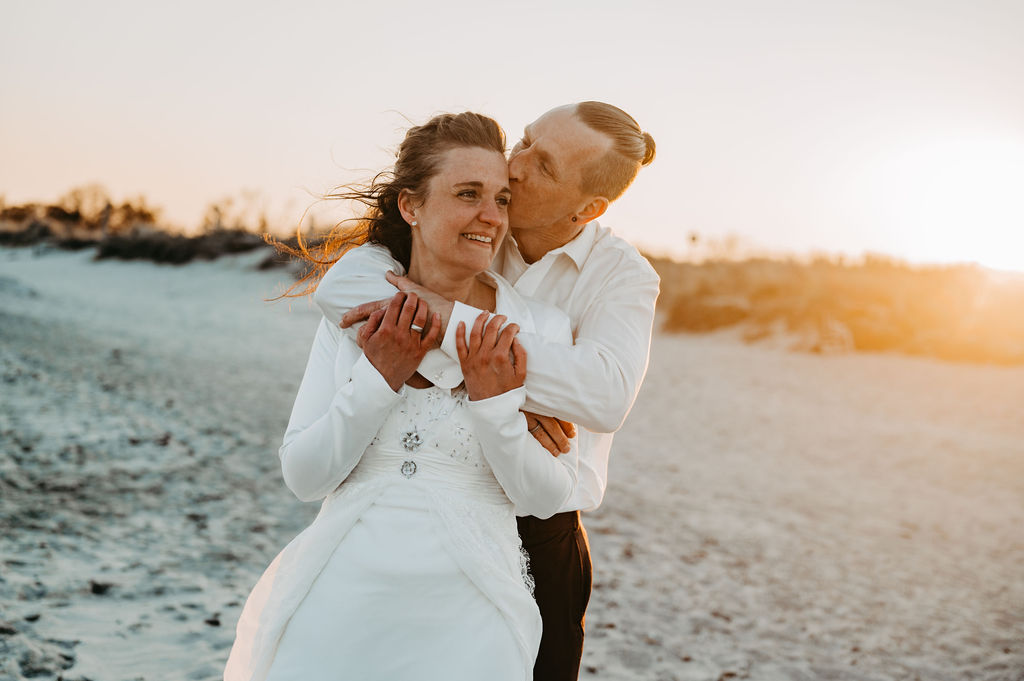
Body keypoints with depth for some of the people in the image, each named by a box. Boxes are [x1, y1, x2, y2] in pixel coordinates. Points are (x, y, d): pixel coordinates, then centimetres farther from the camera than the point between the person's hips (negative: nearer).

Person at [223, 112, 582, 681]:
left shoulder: (540, 328, -2)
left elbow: (548, 498, -2)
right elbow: (304, 476, -1)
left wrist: (493, 404, -16)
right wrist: (378, 378, -12)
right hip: (342, 597, 1)